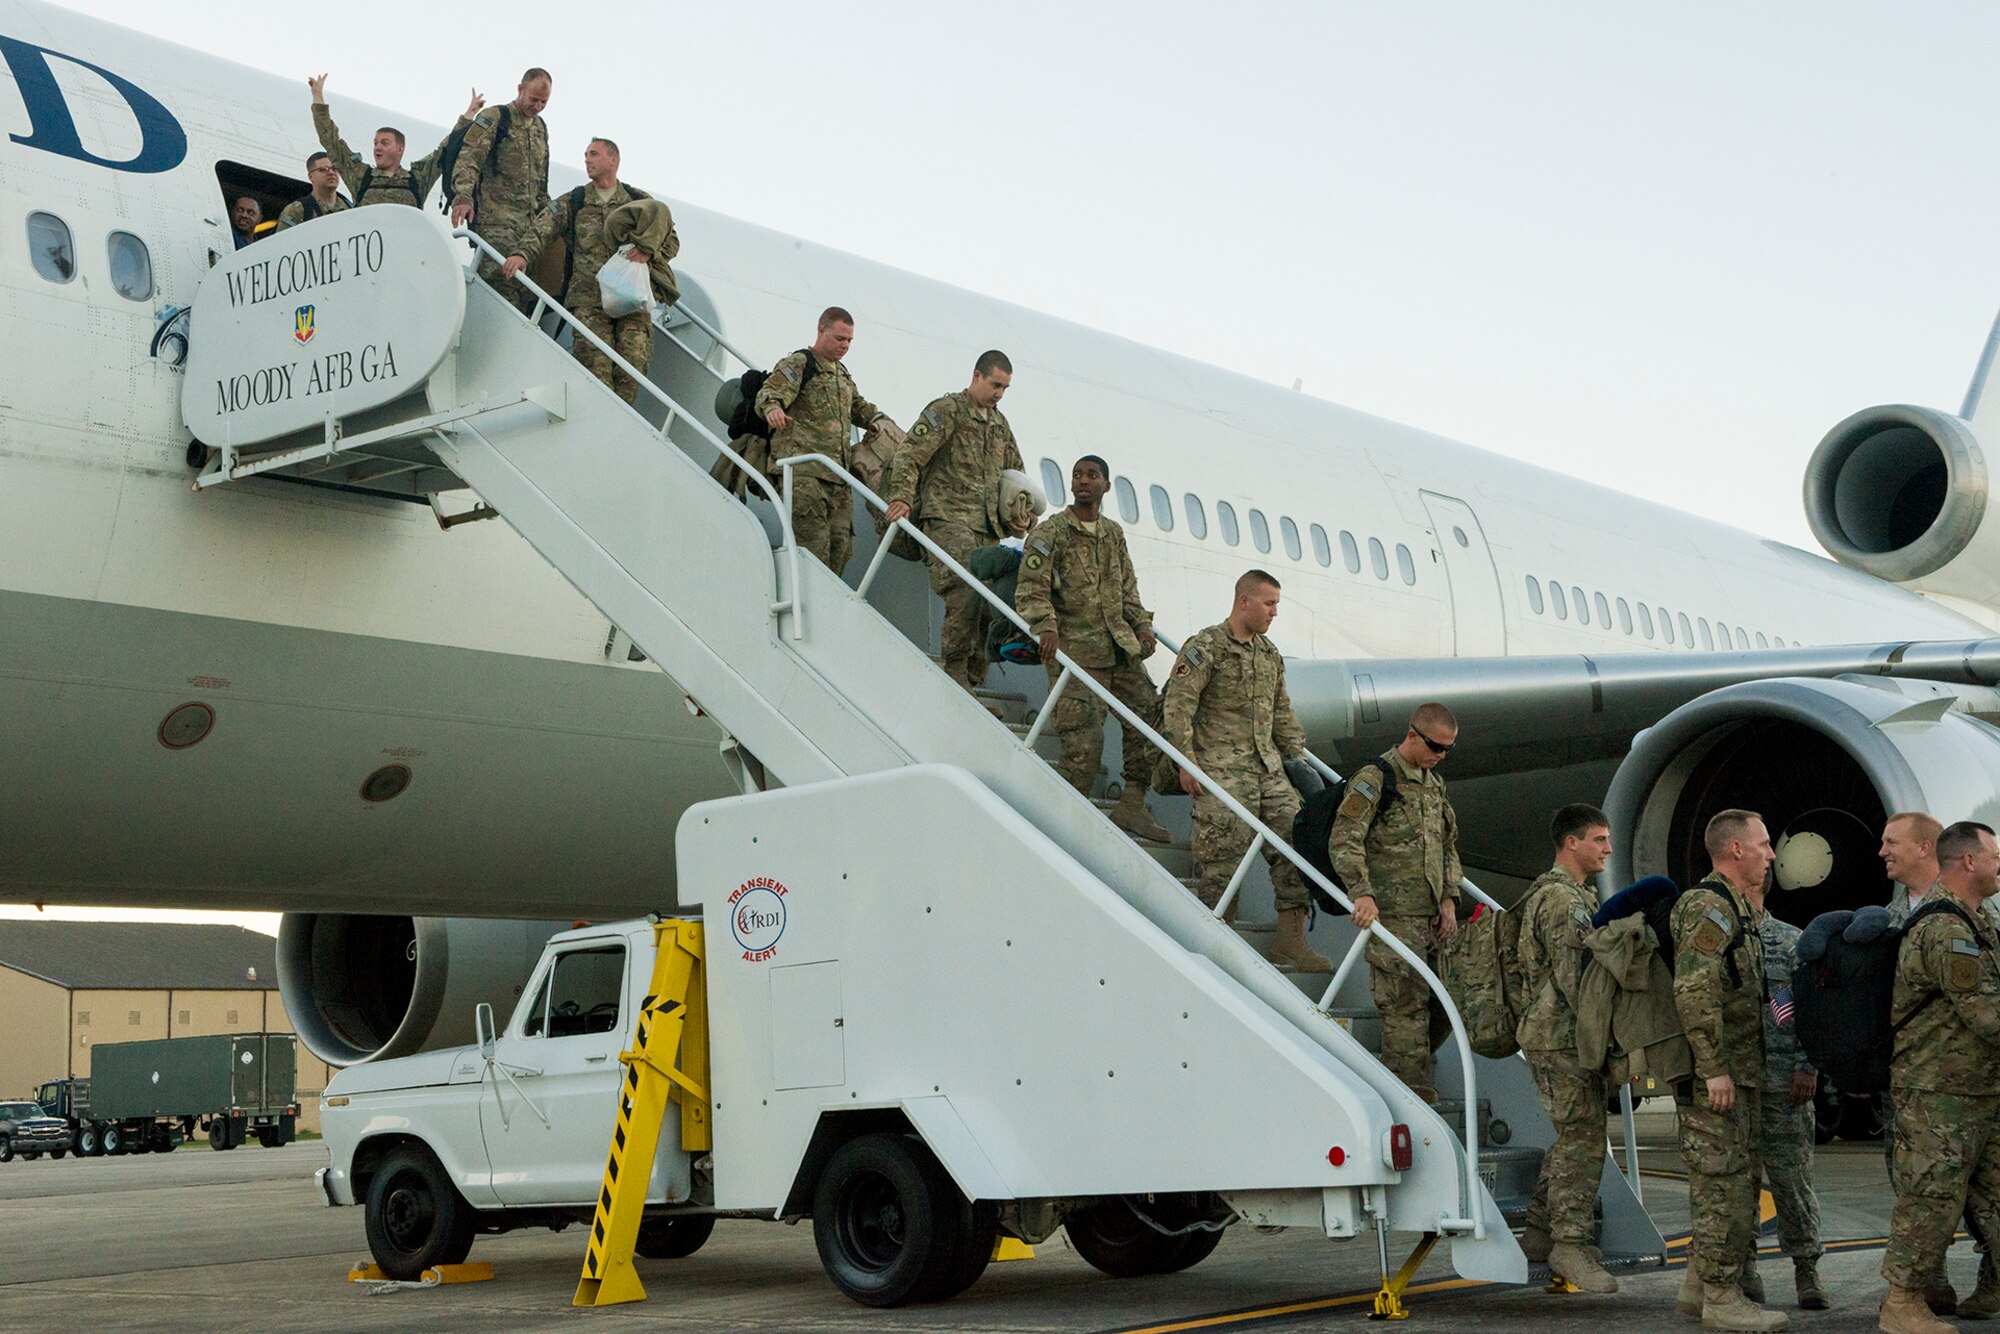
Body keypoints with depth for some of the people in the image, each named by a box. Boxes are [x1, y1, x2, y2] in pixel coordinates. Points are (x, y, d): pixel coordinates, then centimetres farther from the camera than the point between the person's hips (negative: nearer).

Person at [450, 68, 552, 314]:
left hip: (529, 224, 7)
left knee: (527, 291, 0)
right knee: (501, 283, -19)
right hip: (495, 221, -7)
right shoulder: (494, 118, 0)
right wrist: (463, 197, -26)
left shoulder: (541, 127, 22)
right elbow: (468, 159, -12)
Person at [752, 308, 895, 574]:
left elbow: (859, 408, 43)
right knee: (813, 545, -17)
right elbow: (768, 394, -16)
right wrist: (772, 408, -38)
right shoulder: (797, 364, 1)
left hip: (837, 473, 8)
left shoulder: (841, 372, 27)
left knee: (840, 546, 3)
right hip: (802, 471, -8)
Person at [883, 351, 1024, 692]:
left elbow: (1015, 473, 34)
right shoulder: (946, 411, 0)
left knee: (991, 597, -1)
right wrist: (902, 496, -24)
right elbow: (911, 455, -10)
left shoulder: (1000, 423, 23)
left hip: (986, 525, 7)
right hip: (948, 517, -7)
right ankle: (956, 675, -17)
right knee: (964, 593, -23)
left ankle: (975, 678, 6)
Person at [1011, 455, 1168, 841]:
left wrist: (1143, 627, 12)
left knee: (1151, 715, 2)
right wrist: (1046, 626, -27)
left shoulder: (1114, 533, 17)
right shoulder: (1050, 531, -3)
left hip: (1120, 647, 7)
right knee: (1084, 743, -14)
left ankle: (1132, 804, 10)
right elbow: (1030, 590, -12)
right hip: (1075, 651, -7)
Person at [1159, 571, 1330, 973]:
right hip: (1220, 768, -7)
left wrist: (1298, 757, 19)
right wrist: (1186, 763, -15)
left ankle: (1290, 941, 7)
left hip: (1268, 767, 7)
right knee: (1222, 850, -9)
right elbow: (1176, 707, -11)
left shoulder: (1270, 654, 18)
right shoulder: (1205, 648, -6)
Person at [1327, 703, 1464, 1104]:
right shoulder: (1374, 780, -9)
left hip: (1432, 917, 8)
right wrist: (1363, 894, -25)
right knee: (1406, 1007, -8)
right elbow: (1343, 842, -15)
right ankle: (1413, 1094, -2)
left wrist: (1448, 900, 13)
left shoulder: (1435, 783, 18)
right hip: (1393, 917, -8)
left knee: (1448, 1001, 10)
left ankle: (1404, 1069, 26)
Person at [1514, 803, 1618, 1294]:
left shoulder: (1578, 896, 21)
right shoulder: (1560, 899, -14)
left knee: (1574, 1136, 14)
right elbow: (1572, 978, -20)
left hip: (1564, 1036, 10)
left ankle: (1541, 1230, 20)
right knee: (1583, 1138, -9)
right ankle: (1570, 1244, -6)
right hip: (1561, 1037, -10)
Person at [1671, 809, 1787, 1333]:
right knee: (1726, 1184, -7)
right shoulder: (1708, 907, -15)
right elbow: (1694, 992, -24)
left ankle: (1698, 1287, 20)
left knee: (1740, 1180, 14)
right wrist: (1714, 1069, -25)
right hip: (1714, 1075, -11)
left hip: (1738, 1072, 11)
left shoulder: (1736, 908, 19)